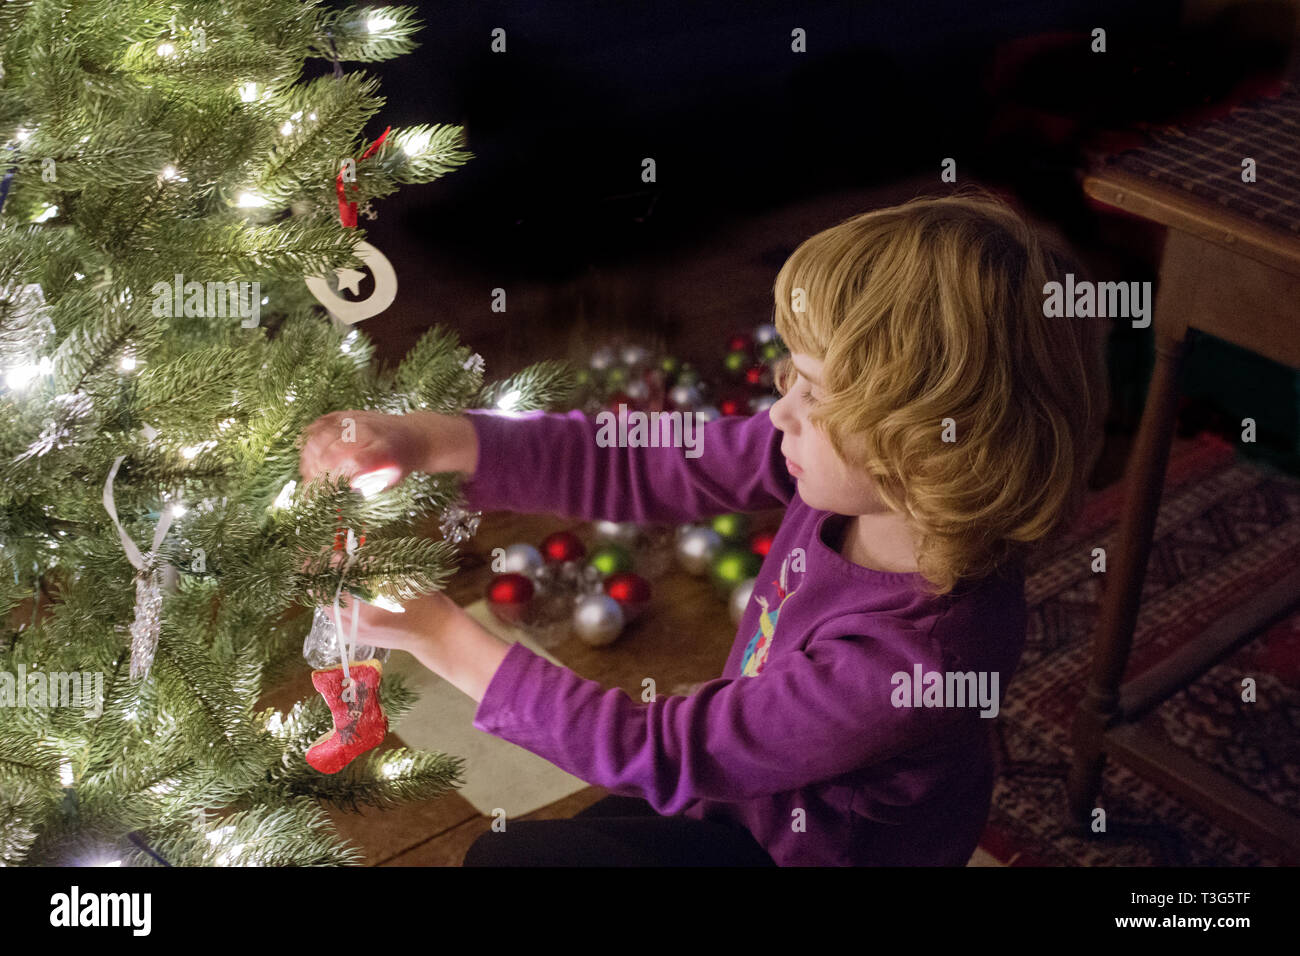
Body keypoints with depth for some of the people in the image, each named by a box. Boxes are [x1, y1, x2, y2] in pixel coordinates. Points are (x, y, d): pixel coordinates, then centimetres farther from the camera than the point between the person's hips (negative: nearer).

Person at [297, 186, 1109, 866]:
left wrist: (445, 638, -26)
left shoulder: (912, 656, -40)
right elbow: (642, 470, -13)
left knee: (509, 858, -2)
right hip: (753, 785, 6)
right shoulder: (844, 465, -20)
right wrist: (431, 441, -23)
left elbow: (656, 754, -31)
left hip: (802, 851, -6)